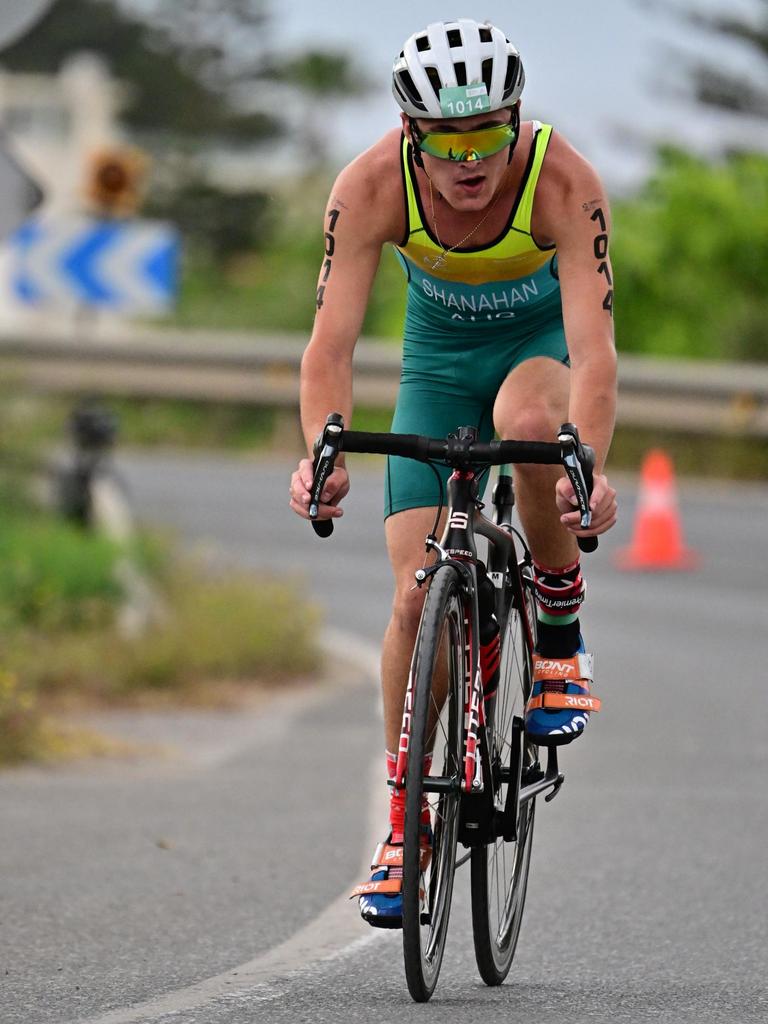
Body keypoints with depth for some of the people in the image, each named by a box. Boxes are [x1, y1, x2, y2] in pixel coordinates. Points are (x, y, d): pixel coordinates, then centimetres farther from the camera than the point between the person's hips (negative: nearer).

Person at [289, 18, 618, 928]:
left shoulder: (563, 182, -33)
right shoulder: (373, 186, -29)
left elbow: (593, 344, -41)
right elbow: (331, 339, -34)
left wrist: (589, 468, -57)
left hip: (542, 339, -2)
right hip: (438, 351, 2)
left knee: (528, 422, -38)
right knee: (417, 595, -9)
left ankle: (561, 634, -14)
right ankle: (406, 820, 4)